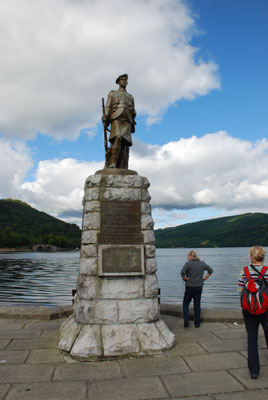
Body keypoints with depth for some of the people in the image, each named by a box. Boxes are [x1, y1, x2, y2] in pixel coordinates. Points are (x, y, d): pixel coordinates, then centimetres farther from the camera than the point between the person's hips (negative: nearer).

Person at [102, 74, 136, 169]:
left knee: (125, 144, -12)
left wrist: (133, 126, 8)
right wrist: (105, 119, -9)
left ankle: (122, 169, -17)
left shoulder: (130, 97, 30)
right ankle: (112, 165, -31)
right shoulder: (112, 93, 22)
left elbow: (133, 112, 22)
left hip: (127, 122, 3)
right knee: (118, 139, -28)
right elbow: (108, 107, 9)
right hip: (116, 119, -3)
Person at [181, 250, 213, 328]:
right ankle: (197, 323, 15)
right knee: (197, 305, 11)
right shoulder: (202, 263, 3)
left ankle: (186, 319, -5)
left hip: (189, 287, -4)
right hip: (199, 287, 4)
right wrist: (205, 278, 6)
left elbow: (182, 272, -25)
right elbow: (210, 270, 6)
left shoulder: (188, 263, -12)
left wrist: (184, 278, -9)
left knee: (185, 304, 11)